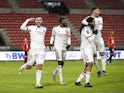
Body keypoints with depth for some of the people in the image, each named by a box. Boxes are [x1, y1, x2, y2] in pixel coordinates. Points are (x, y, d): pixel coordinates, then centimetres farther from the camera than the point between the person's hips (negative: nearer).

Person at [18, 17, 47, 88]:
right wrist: (28, 20, -3)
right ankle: (23, 67, 37)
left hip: (41, 50, 2)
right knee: (29, 67, 3)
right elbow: (22, 28, -9)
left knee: (39, 66, -9)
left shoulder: (44, 29, 15)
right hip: (33, 49, -2)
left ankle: (38, 83, -7)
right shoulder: (32, 27, 5)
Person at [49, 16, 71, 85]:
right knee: (60, 63, -11)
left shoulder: (67, 29, 7)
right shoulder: (55, 28, -3)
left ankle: (54, 72, 36)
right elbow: (52, 36, 10)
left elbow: (69, 38, 13)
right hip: (58, 47, -5)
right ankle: (61, 80, -10)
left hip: (64, 47, 5)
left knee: (62, 63, 7)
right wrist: (51, 44, 5)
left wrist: (69, 44, -3)